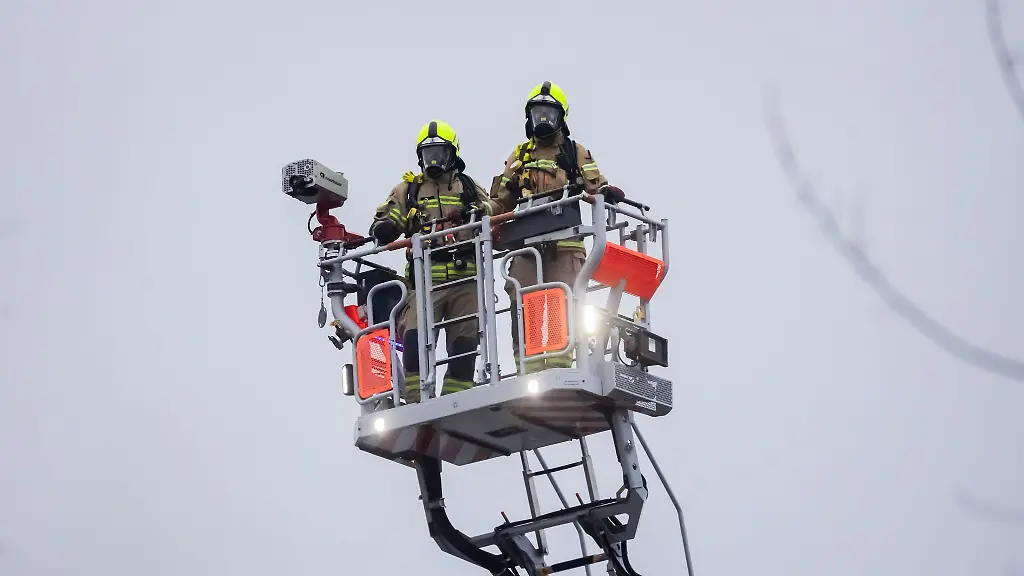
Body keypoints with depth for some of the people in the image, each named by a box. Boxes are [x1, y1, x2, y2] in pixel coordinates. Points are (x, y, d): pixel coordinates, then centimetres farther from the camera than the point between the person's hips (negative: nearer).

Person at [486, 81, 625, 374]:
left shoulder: (576, 153, 15)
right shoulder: (520, 155, 23)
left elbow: (596, 186, 2)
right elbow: (501, 199, 21)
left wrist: (607, 193, -21)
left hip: (564, 243, -2)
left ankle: (559, 369, -16)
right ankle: (529, 372, -10)